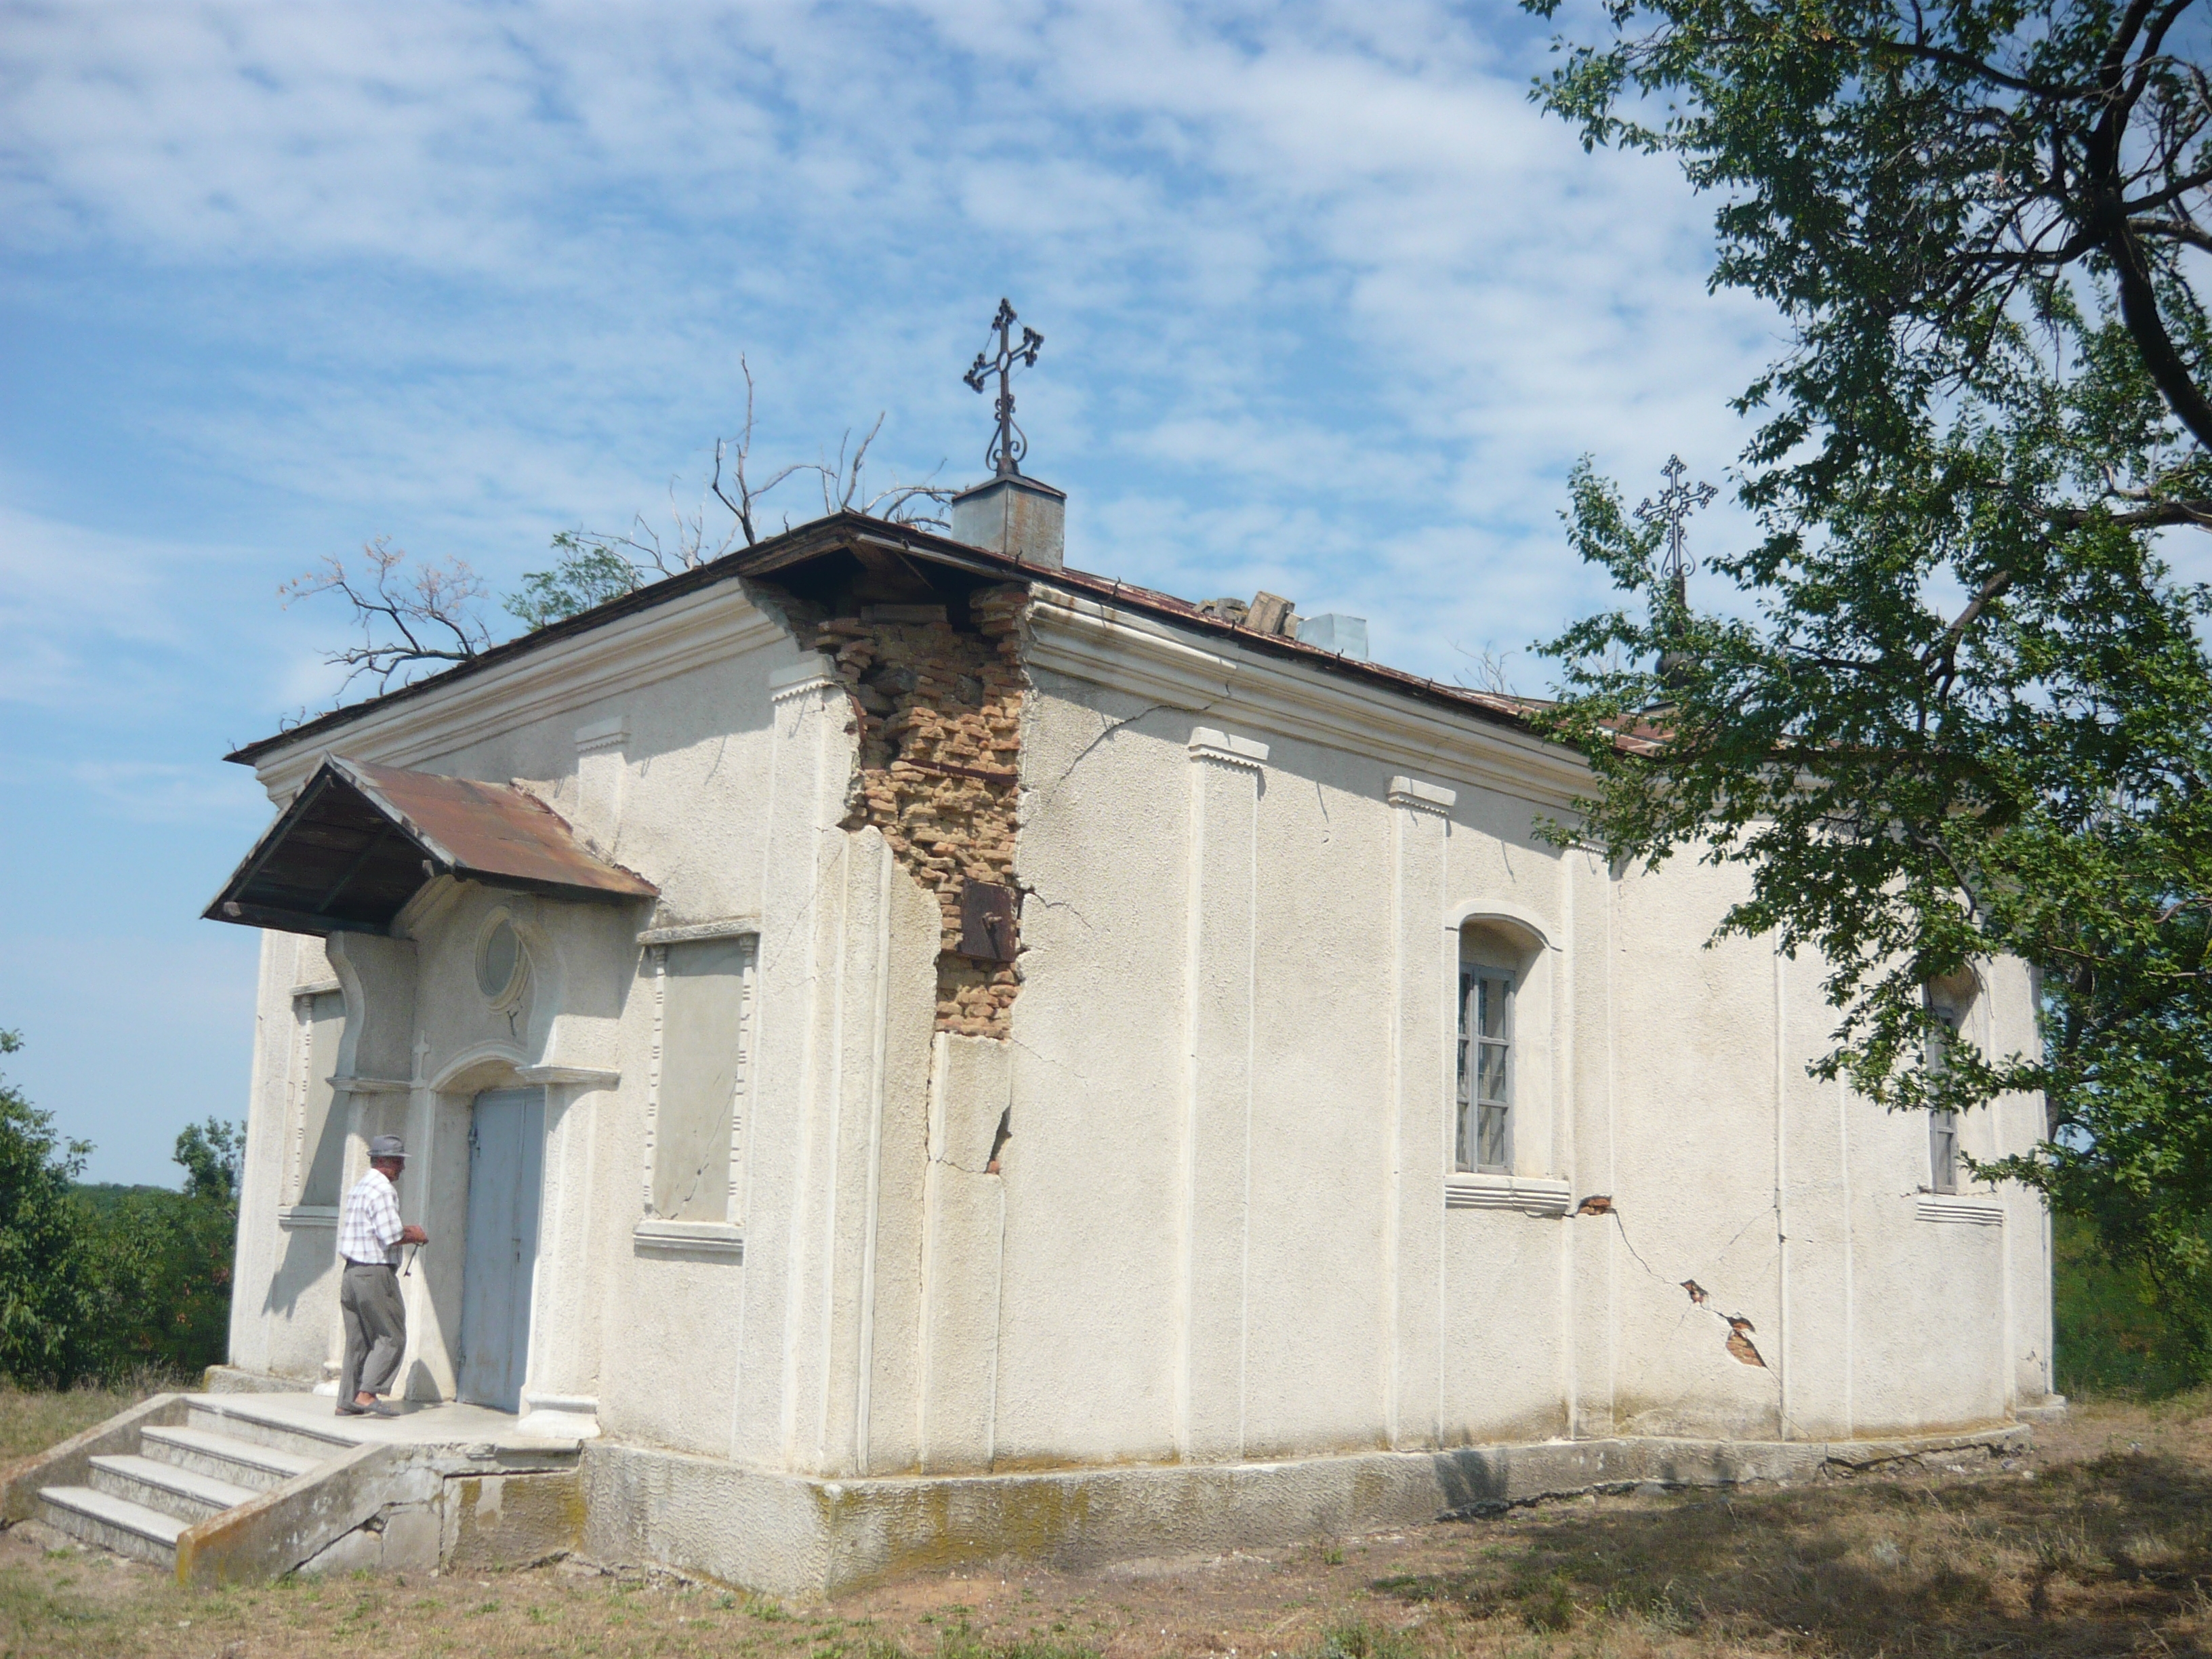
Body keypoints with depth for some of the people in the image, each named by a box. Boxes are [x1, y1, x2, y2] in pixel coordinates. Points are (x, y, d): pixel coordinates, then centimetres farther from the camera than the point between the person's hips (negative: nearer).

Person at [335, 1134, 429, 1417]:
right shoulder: (383, 1190, -14)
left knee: (358, 1341, 11)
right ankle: (367, 1394, -8)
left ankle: (347, 1401, 11)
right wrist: (416, 1236, -2)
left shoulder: (360, 1186, 16)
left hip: (353, 1271, 9)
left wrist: (404, 1229, 16)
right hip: (376, 1274, -9)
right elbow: (392, 1237, -19)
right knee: (392, 1337, -3)